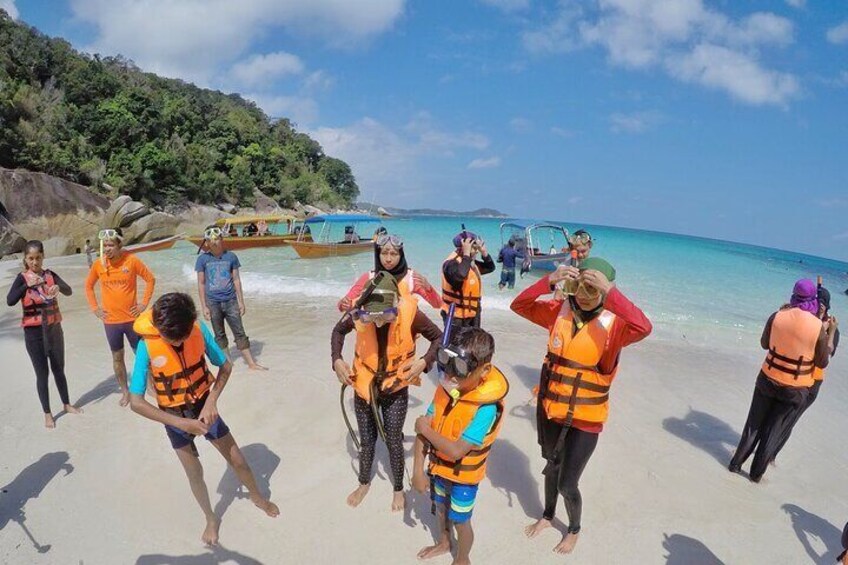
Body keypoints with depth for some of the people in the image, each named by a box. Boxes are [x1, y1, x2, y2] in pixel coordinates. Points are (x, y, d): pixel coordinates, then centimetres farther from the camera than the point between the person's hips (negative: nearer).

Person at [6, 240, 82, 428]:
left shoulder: (50, 274, 1)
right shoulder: (22, 278, -8)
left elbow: (69, 291, -12)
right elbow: (10, 301, -22)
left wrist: (58, 287, -32)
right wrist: (28, 285, -32)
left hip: (54, 328, 3)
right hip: (34, 332, -3)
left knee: (59, 369, 15)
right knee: (42, 373, 4)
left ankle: (67, 404, 31)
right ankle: (47, 413, 16)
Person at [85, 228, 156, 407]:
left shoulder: (132, 260, -11)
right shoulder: (98, 264, -4)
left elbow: (150, 279, -1)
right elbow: (88, 286, 12)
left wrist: (144, 303, -6)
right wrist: (95, 308, 4)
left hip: (132, 318, -2)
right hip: (111, 321, 2)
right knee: (117, 357, 12)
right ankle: (125, 391, 26)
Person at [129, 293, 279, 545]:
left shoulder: (199, 330, -22)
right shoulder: (147, 346, -26)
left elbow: (226, 366, -9)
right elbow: (137, 402, -23)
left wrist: (211, 402, -21)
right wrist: (181, 422, -27)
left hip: (204, 408, 1)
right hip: (175, 417, -1)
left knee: (237, 460, 10)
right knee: (194, 474, 10)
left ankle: (258, 497, 39)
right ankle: (211, 519, 38)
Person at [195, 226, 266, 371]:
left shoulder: (231, 256, 0)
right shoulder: (203, 259, -2)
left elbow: (236, 279, 4)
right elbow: (201, 283, 1)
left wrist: (241, 302, 3)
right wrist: (204, 306, -3)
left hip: (230, 301, 0)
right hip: (213, 303, 0)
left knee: (240, 333, 3)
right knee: (219, 335, 10)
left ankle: (251, 363, 7)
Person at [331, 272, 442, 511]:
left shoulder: (410, 313, -27)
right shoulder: (359, 312, -22)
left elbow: (439, 338, -10)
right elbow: (338, 330, 1)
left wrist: (424, 362, -25)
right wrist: (337, 360, -13)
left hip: (395, 389, -2)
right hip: (364, 386, 2)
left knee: (393, 441, 13)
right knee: (367, 440, 19)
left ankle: (398, 489, 39)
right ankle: (364, 483, 46)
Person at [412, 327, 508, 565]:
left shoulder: (486, 407, -34)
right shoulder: (445, 387, -16)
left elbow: (456, 451, -33)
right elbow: (423, 430, -12)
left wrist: (426, 429, -23)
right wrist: (418, 470, -13)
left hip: (463, 475, -6)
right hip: (438, 466, 6)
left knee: (460, 522, 19)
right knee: (440, 508, 30)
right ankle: (443, 543, 60)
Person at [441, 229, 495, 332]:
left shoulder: (471, 262, 8)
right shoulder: (451, 263, -21)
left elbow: (490, 268, 18)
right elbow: (461, 275, -42)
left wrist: (484, 252, 2)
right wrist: (466, 254, -32)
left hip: (472, 314, 10)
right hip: (456, 316, -10)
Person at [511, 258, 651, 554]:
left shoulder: (614, 323, -17)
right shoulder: (560, 311, -7)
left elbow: (643, 328, -36)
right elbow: (519, 306, -11)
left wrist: (610, 291, -39)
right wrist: (548, 281, -25)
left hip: (585, 419, -4)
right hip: (549, 410, 4)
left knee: (567, 484, 7)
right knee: (552, 466, 25)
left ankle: (574, 529, 40)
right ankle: (547, 515, 53)